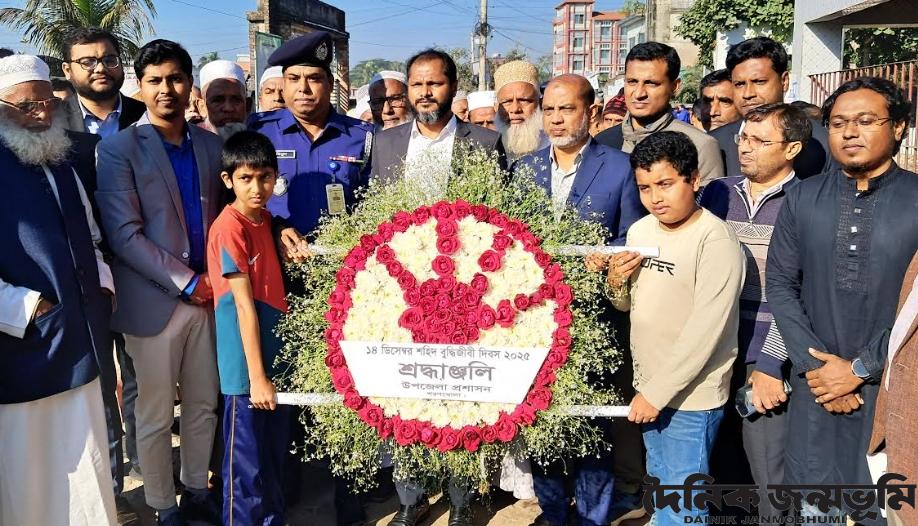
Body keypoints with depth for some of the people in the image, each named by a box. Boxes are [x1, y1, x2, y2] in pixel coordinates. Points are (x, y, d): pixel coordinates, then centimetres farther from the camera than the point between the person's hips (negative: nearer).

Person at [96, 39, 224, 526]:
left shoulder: (210, 145, 8)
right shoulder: (119, 149, -5)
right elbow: (124, 234, -12)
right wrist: (187, 282, -14)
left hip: (207, 296, 4)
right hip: (154, 302, -4)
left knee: (204, 406, 14)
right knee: (155, 416, 8)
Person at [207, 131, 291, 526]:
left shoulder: (265, 219, 7)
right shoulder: (229, 228, -16)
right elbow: (244, 307, -18)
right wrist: (256, 376, -17)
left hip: (277, 357, 8)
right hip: (248, 367, -8)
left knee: (276, 456, 20)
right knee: (247, 466, 6)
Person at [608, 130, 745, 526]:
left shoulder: (716, 241, -19)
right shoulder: (640, 231, 3)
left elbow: (705, 332, -22)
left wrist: (657, 392, -18)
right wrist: (616, 283, -9)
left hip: (691, 395, -7)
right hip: (649, 387, 7)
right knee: (659, 484, 23)